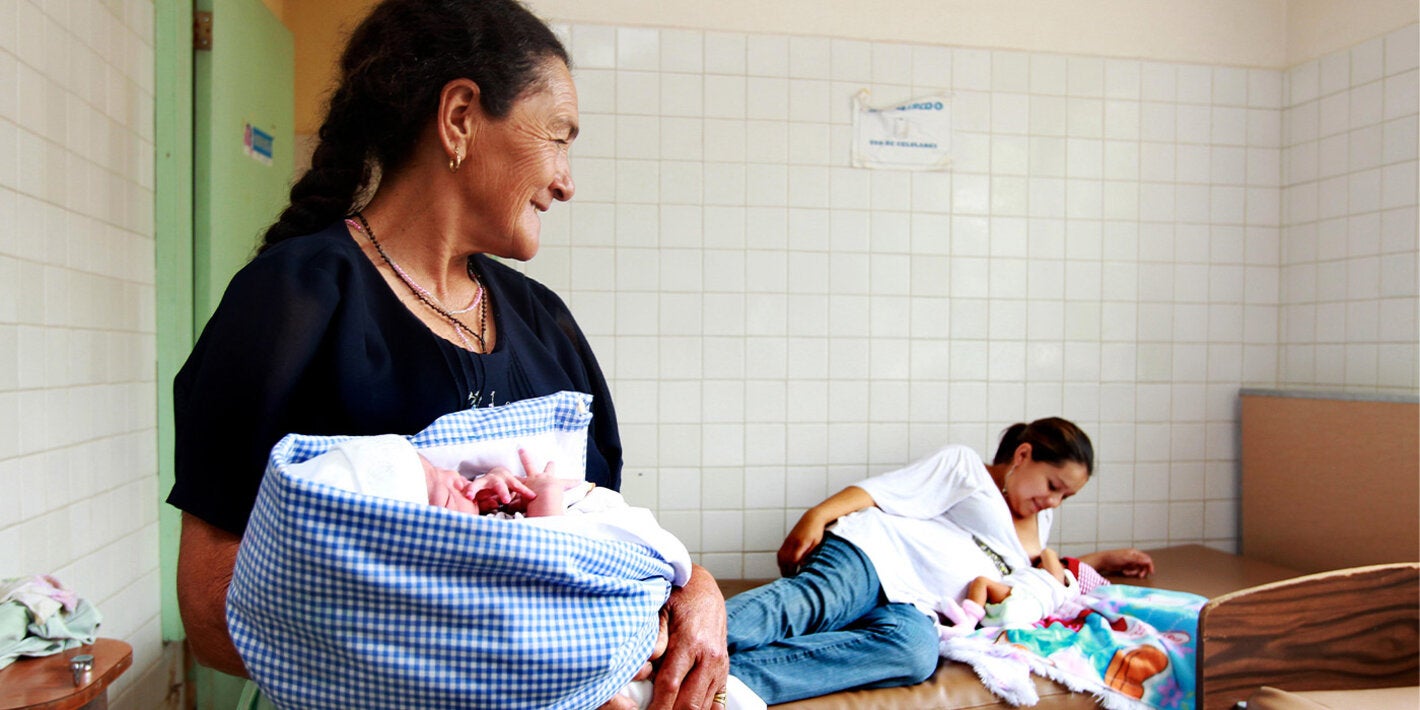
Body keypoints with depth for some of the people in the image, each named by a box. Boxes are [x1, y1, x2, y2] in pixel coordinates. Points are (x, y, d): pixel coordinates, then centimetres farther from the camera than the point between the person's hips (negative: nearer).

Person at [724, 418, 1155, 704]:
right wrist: (818, 515, -16)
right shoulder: (964, 464, 12)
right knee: (812, 602, -38)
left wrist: (1103, 560, 45)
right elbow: (880, 490, 0)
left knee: (916, 653, -34)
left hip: (913, 607, 3)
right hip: (871, 554, -3)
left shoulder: (1037, 520, 36)